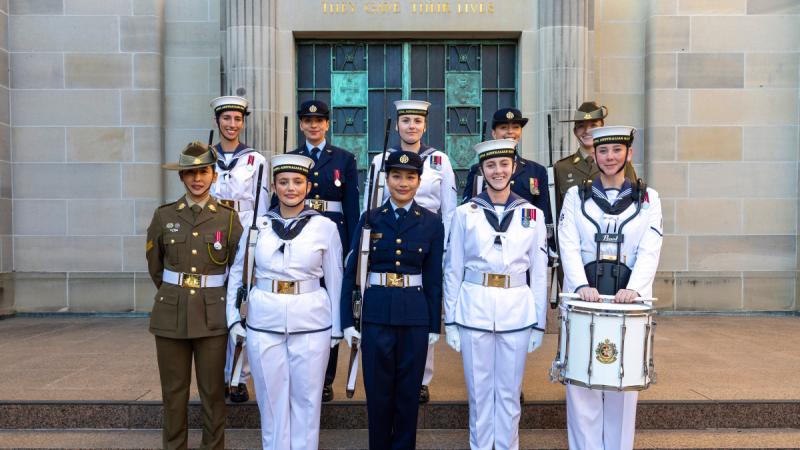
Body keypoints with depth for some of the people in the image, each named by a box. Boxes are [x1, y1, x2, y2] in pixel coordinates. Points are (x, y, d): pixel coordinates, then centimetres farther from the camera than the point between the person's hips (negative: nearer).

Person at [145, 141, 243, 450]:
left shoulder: (228, 217, 0)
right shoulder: (164, 215, 3)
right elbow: (154, 266, 15)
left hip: (212, 314, -1)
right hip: (171, 313, 1)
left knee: (212, 390, 7)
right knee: (173, 390, 9)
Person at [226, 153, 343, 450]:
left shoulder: (325, 227, -2)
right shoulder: (257, 225, 3)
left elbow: (335, 280, 2)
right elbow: (237, 273, 9)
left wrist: (336, 328, 3)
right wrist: (233, 318, 3)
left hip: (311, 324, -1)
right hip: (263, 323, 2)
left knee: (306, 400, 9)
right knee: (272, 400, 12)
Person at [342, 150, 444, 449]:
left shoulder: (432, 223, 2)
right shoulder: (370, 219, 2)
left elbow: (434, 278, 3)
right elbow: (352, 272, 1)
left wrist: (434, 326, 3)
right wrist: (348, 321, -4)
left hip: (415, 315, 0)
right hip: (376, 313, 0)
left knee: (409, 391, 10)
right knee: (377, 389, 9)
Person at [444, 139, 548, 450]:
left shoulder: (533, 214, 4)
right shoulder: (464, 213, 0)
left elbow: (539, 273, 6)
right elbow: (452, 271, 2)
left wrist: (539, 323, 4)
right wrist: (450, 321, 0)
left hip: (516, 311, 1)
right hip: (474, 310, 0)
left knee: (509, 390, 11)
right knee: (478, 389, 11)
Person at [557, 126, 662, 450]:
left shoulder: (648, 199, 7)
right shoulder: (575, 196, 7)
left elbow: (649, 251, -4)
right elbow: (569, 247, -4)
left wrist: (634, 289, -20)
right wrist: (581, 285, -19)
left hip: (627, 299, 0)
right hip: (582, 297, 0)